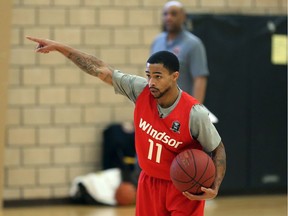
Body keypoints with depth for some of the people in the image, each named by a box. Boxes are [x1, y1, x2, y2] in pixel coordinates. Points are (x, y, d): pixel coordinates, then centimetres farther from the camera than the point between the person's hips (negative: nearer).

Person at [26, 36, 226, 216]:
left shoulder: (194, 113, -24)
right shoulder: (141, 90, -13)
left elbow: (217, 149, -10)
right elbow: (101, 70, -8)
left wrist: (215, 188, -23)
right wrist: (60, 47, -9)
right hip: (150, 182, 5)